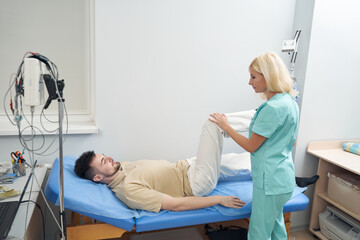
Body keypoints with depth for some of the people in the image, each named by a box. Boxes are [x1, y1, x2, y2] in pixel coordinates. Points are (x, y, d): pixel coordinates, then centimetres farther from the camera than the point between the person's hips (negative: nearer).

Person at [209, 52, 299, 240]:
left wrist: (225, 126, -7)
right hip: (283, 179, 10)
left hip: (270, 182, -10)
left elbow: (251, 146, -17)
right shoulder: (290, 102, 7)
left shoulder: (273, 108, -24)